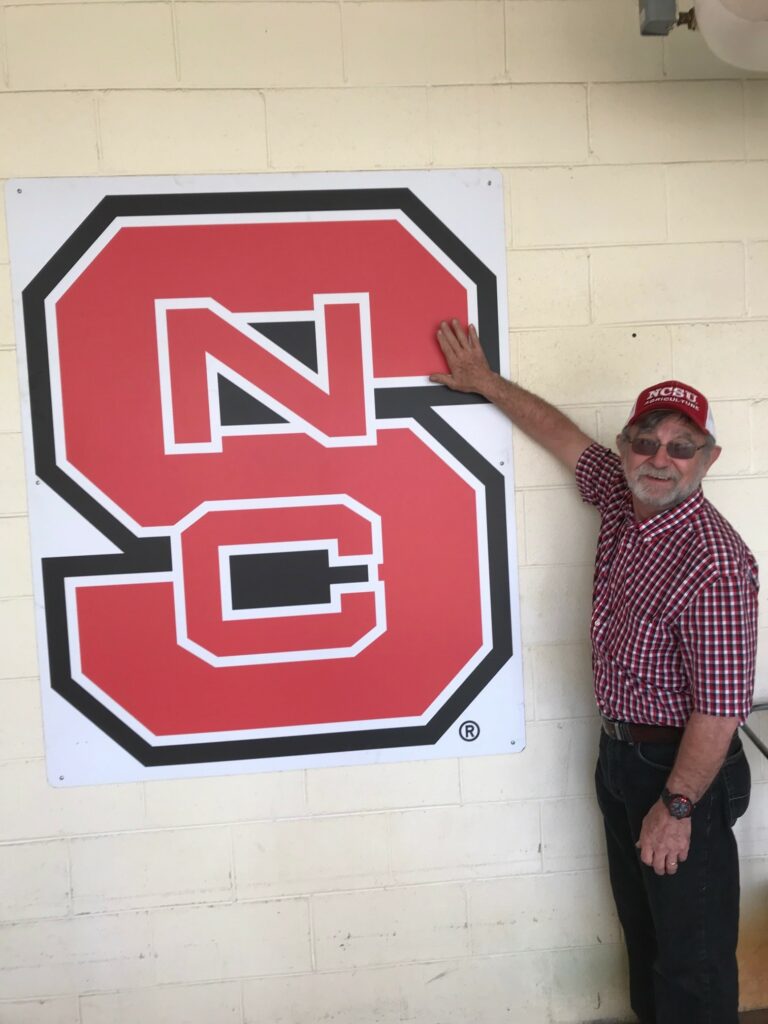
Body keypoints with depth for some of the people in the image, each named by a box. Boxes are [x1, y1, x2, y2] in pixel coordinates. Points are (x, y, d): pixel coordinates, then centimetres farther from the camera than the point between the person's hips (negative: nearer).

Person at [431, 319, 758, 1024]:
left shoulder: (715, 561, -26)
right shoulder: (624, 501, -3)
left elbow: (721, 702, -24)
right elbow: (564, 435, 12)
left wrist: (677, 806, -19)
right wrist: (484, 381, 17)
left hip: (682, 767, -8)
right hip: (620, 752, 8)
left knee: (693, 955, 8)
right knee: (642, 927, 24)